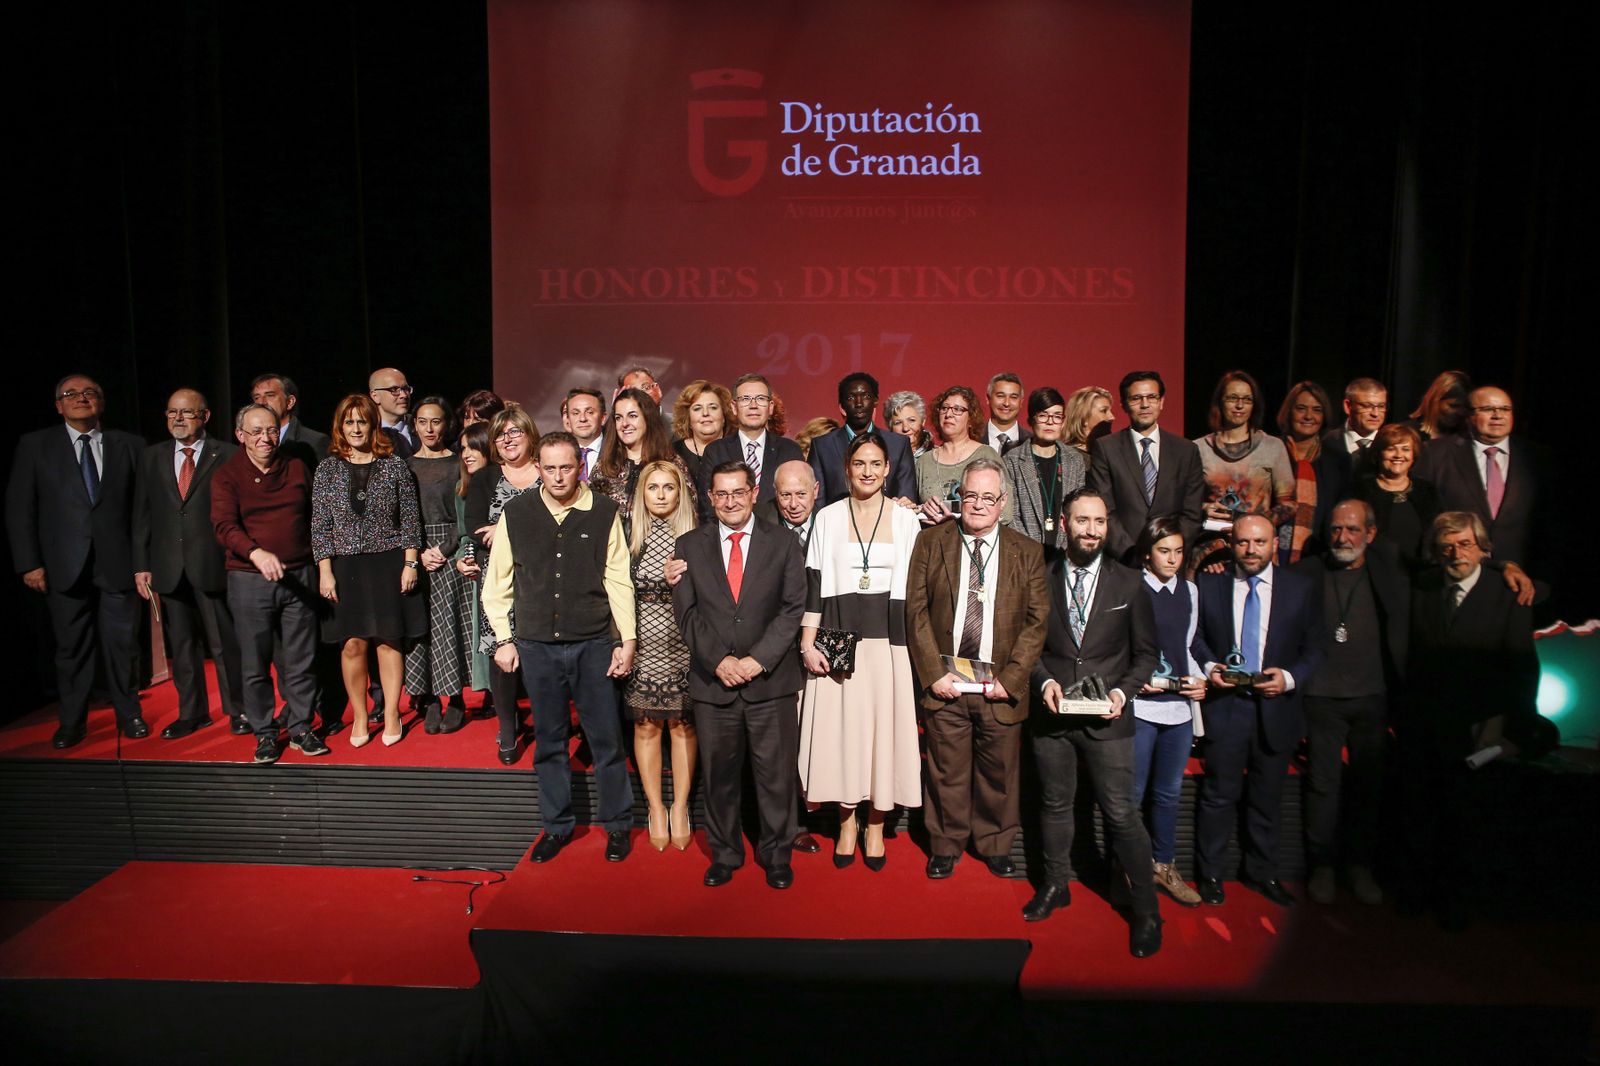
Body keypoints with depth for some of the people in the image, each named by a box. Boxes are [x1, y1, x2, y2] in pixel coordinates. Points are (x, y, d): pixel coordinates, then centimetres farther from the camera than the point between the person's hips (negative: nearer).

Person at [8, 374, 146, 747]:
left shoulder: (129, 445, 6)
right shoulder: (34, 446, 5)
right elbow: (19, 509, 3)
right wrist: (29, 563, -4)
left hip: (118, 563, 0)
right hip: (65, 567, 0)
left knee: (122, 644, 5)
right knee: (71, 647, 8)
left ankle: (129, 714, 20)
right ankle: (72, 722, 20)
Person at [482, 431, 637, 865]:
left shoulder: (604, 512, -4)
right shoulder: (515, 514, 1)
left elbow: (618, 580, -2)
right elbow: (497, 582, 8)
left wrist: (627, 640, -4)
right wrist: (503, 640, 5)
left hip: (594, 645, -1)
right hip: (537, 646, 2)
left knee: (607, 739, 6)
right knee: (549, 742, 12)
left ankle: (616, 824, 23)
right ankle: (557, 825, 28)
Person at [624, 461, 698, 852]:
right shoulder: (630, 538, 2)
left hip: (682, 644, -1)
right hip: (642, 642, 1)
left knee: (682, 725, 7)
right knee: (646, 727, 8)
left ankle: (679, 808, 21)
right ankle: (656, 809, 22)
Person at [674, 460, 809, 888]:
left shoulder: (783, 543, 4)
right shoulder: (690, 546, 7)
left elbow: (793, 608, -1)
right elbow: (687, 611, 1)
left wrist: (759, 659, -11)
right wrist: (719, 660, -10)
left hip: (771, 679, -1)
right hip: (713, 681, 1)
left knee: (776, 772, 5)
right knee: (719, 773, 11)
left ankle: (777, 854, 24)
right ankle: (724, 854, 28)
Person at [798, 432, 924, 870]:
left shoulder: (906, 519, 4)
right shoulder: (828, 518, 4)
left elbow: (913, 587, 5)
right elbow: (814, 584, 2)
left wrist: (914, 645, -1)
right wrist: (807, 642, -5)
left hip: (888, 639, 0)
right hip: (839, 638, 0)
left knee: (885, 728, 4)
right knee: (841, 729, 4)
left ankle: (875, 826, 21)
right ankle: (847, 824, 22)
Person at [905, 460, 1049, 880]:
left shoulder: (1027, 553, 4)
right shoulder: (931, 542, 2)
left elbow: (1037, 621, 0)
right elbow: (916, 610, -1)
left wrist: (1010, 678, -9)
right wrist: (933, 672, -8)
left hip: (999, 687, 1)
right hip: (945, 684, 0)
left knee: (999, 773, 10)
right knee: (946, 771, 8)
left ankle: (994, 844, 32)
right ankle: (945, 845, 28)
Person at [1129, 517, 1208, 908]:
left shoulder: (1189, 591, 10)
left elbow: (1186, 646, 17)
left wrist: (1198, 679, 1)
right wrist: (1138, 681, -18)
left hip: (1181, 705, 5)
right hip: (1140, 704, -5)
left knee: (1169, 792, 16)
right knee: (1132, 794, 4)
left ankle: (1164, 865, 31)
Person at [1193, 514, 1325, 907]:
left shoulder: (1303, 588, 2)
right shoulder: (1208, 584, 1)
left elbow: (1314, 649, 2)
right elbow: (1195, 638, 7)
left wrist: (1290, 677, -14)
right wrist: (1208, 667, -11)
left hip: (1276, 707, 2)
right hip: (1224, 703, -1)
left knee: (1267, 797, 15)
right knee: (1219, 794, 4)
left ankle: (1261, 871, 34)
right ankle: (1209, 873, 21)